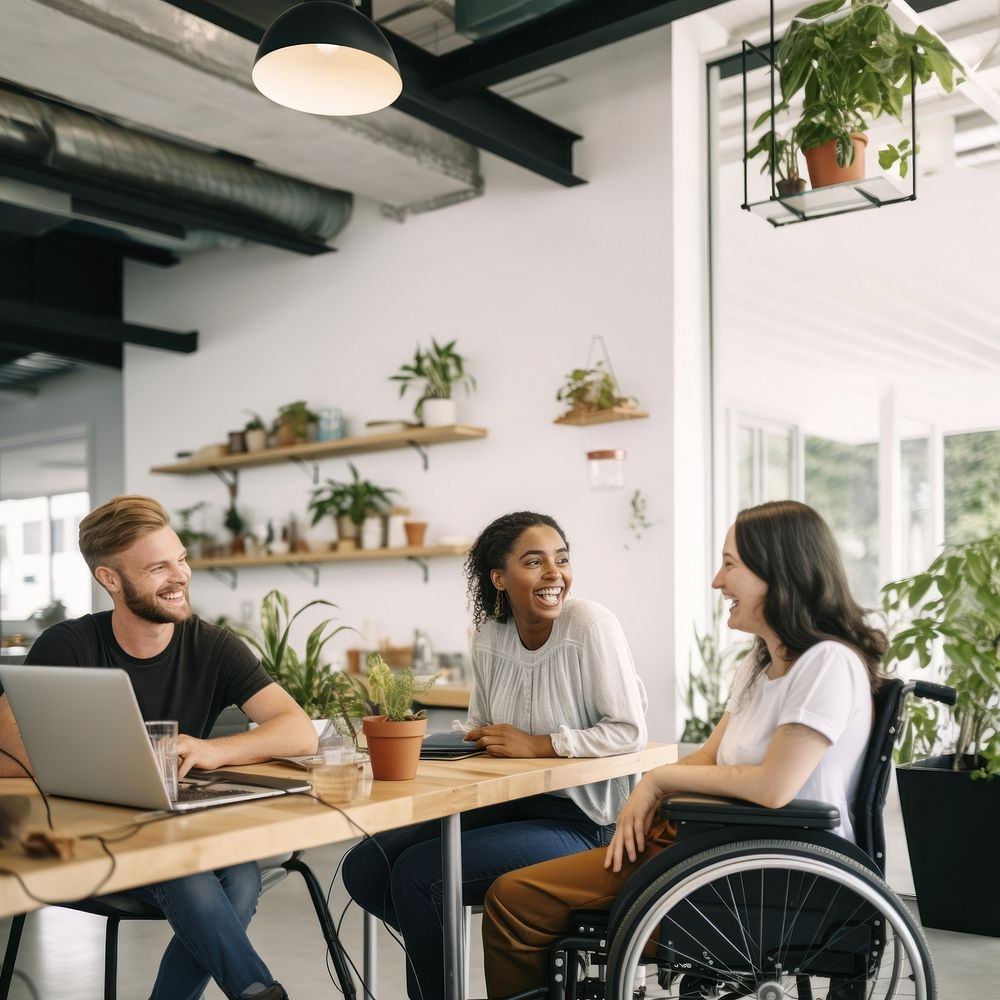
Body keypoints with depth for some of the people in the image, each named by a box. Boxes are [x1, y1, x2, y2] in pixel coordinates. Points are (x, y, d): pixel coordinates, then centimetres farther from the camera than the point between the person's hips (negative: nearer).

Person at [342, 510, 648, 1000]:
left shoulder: (591, 624, -16)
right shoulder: (489, 637, 3)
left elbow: (630, 732, -17)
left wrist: (538, 744, -20)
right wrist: (478, 736, -6)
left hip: (575, 821, -7)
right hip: (505, 803, 7)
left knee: (417, 873, -19)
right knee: (365, 868, -4)